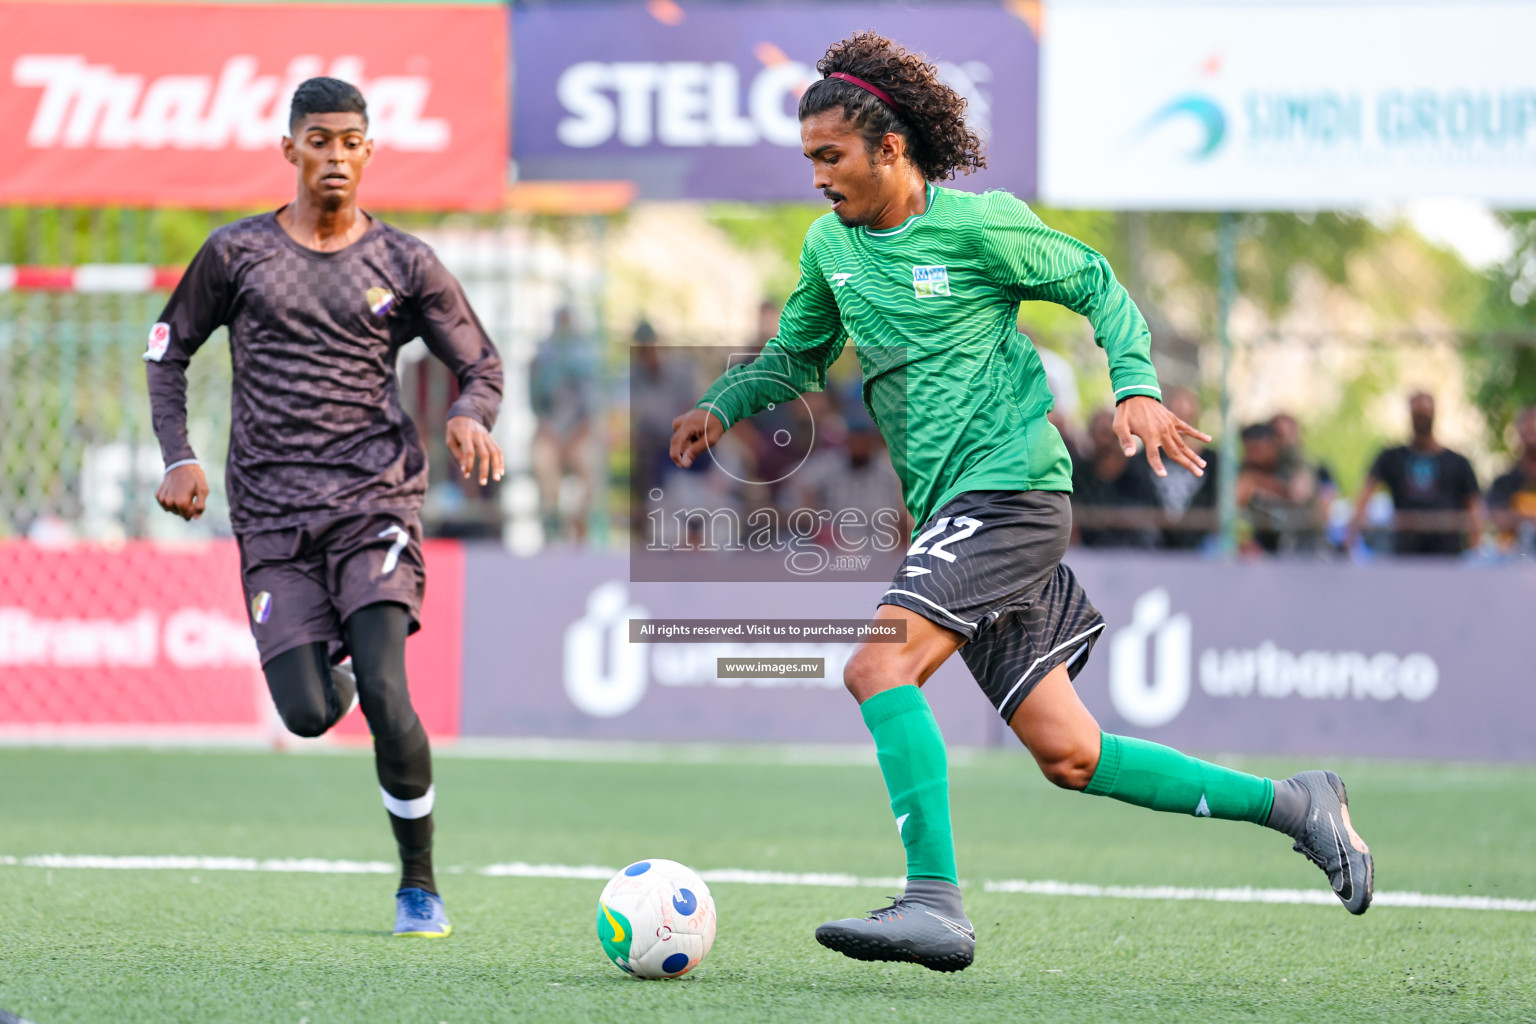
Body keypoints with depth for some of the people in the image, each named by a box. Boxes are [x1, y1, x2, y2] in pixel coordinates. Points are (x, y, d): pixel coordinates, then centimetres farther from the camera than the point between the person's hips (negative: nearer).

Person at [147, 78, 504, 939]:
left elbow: (482, 366, 13)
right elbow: (170, 349, 18)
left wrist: (472, 417, -10)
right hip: (272, 513, 1)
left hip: (375, 497, -1)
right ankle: (329, 673, 32)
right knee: (308, 717, -9)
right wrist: (178, 456, 4)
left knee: (386, 698, -19)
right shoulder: (237, 253, 6)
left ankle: (420, 884, -2)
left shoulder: (404, 263, 6)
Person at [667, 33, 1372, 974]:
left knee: (880, 666, -25)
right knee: (1068, 755, 5)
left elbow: (1096, 284, 2)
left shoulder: (978, 225, -7)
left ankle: (936, 904, -27)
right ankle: (1291, 805, 16)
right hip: (952, 510, 8)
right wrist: (722, 407, 8)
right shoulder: (831, 245, 12)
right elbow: (796, 358, 25)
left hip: (1011, 486, -8)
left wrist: (1136, 388, -11)